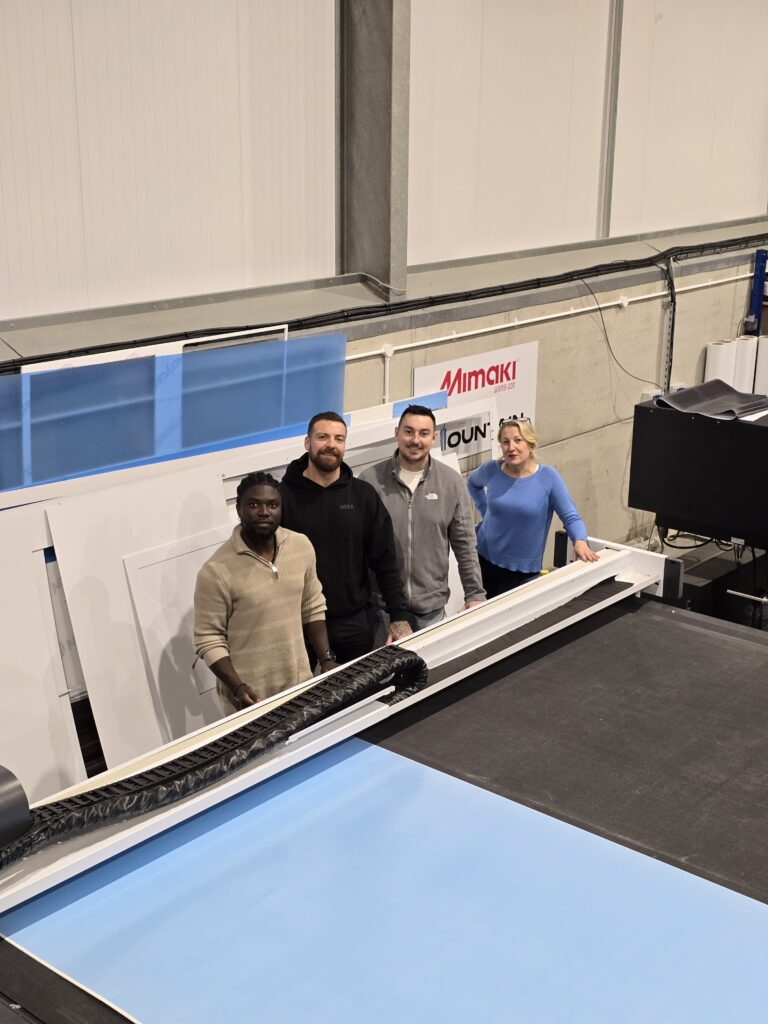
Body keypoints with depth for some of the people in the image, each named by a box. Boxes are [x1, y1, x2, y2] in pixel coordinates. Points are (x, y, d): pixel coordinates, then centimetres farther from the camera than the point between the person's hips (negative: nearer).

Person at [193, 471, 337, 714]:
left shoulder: (301, 546, -2)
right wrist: (237, 688, -23)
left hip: (300, 684, 5)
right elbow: (209, 640, -14)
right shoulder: (217, 571, -18)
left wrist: (326, 659, 4)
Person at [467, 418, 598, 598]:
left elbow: (571, 517, -12)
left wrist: (580, 540, -31)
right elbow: (472, 483, 18)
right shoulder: (492, 470, -6)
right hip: (484, 559, 2)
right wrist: (485, 511, 6)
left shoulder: (548, 477, -13)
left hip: (523, 569, -2)